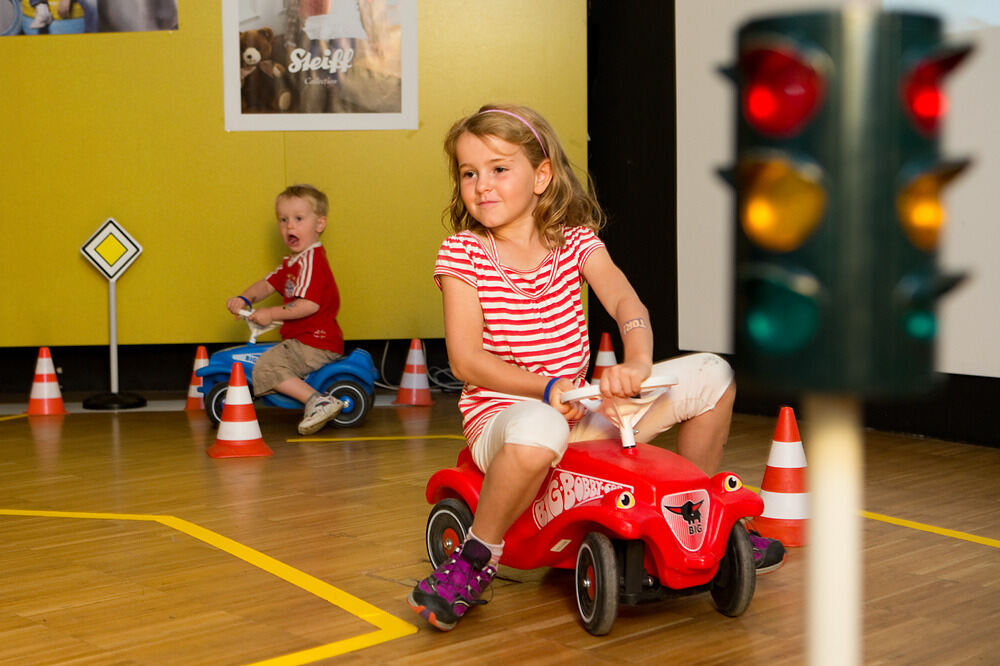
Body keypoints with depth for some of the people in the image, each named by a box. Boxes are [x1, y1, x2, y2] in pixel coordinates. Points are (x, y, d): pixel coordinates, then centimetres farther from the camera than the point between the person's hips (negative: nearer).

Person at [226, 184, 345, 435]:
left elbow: (309, 305, -26)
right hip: (300, 340, 11)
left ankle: (318, 402, -24)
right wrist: (244, 299, -4)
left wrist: (271, 314, -19)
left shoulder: (312, 260, -16)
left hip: (316, 344, -11)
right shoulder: (291, 262, 19)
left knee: (267, 367, -21)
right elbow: (268, 283, 15)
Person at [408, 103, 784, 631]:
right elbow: (465, 359, -14)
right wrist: (547, 388, -26)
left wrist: (637, 362, -37)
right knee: (538, 429, -44)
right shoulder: (462, 254, -5)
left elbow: (625, 300, -15)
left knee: (711, 375, -2)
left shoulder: (575, 241, 3)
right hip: (501, 415, -4)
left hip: (581, 412, 5)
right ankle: (477, 557, -17)